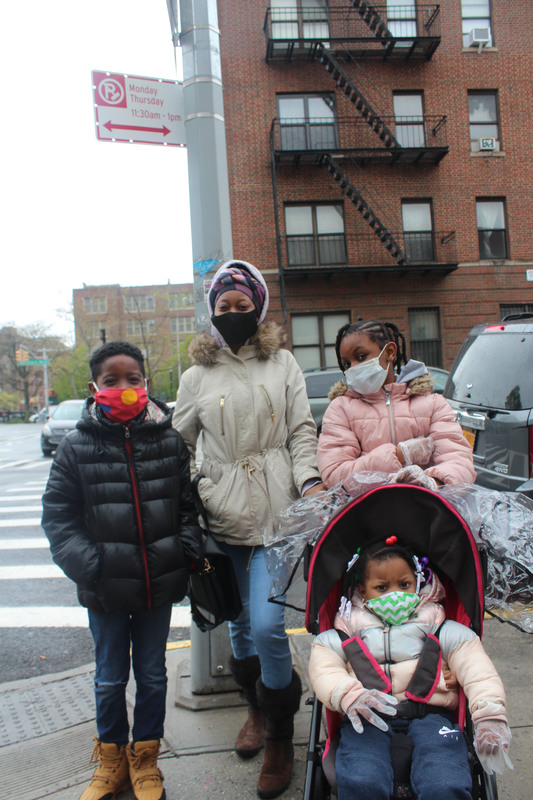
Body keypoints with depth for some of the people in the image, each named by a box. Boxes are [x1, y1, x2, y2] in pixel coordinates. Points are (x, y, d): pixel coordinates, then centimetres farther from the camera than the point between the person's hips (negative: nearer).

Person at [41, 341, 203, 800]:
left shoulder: (169, 440, -3)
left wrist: (188, 553, -6)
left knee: (152, 674, 17)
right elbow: (58, 516, -4)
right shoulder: (77, 447, -6)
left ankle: (144, 758, 39)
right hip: (105, 589, 0)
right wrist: (88, 565, -14)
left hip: (159, 585, 1)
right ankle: (111, 759, 41)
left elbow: (188, 504, 5)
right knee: (110, 678, 17)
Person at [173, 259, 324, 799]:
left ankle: (279, 736, 15)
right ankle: (256, 709, 40)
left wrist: (310, 481, -10)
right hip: (225, 515, 3)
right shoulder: (197, 376, 9)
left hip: (276, 512, -2)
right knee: (240, 622, 14)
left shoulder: (282, 364, 7)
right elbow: (179, 443, 14)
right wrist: (192, 492, 4)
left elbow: (302, 431, 4)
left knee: (266, 624, -10)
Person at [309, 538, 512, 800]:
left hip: (429, 713, 1)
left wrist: (490, 717, -7)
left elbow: (477, 671, 10)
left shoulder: (441, 631, 19)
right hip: (367, 720, 0)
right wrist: (348, 695, -14)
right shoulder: (341, 637, 19)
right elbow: (324, 670, 7)